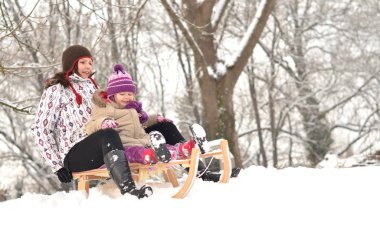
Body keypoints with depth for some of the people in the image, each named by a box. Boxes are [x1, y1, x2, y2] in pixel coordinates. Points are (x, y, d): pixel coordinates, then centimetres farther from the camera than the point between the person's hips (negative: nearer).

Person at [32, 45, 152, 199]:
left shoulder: (92, 86, 26)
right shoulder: (56, 90, 6)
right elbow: (40, 129, 1)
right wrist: (57, 166, -7)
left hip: (95, 150, 7)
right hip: (73, 155, -7)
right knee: (109, 134, -33)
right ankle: (128, 190, -54)